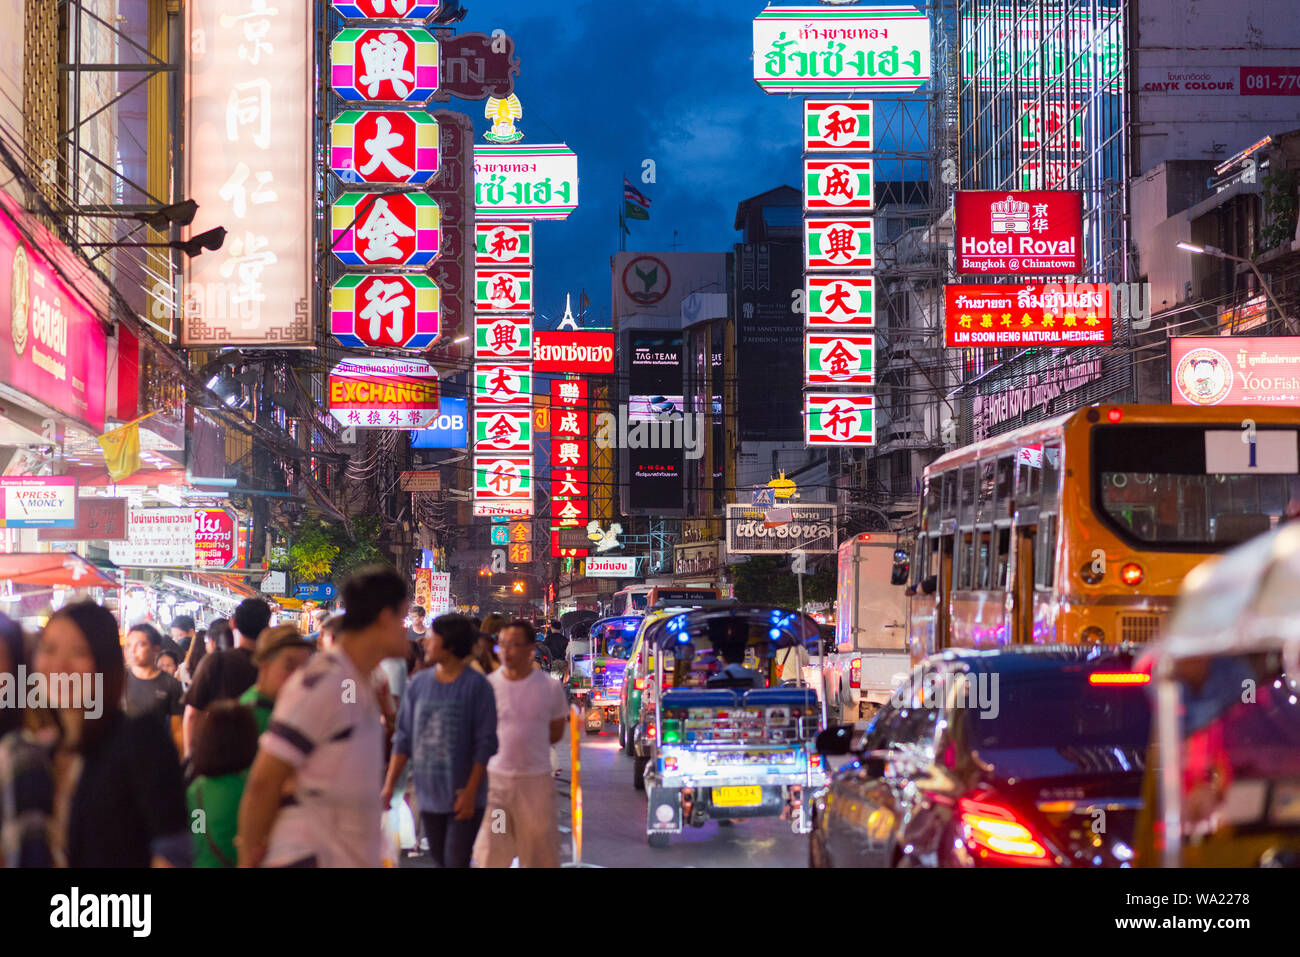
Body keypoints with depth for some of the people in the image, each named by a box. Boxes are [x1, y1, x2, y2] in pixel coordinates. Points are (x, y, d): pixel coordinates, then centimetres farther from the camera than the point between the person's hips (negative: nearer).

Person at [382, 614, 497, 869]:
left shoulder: (476, 685, -7)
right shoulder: (419, 683, 6)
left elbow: (486, 744, -9)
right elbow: (403, 738, 9)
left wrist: (470, 792, -14)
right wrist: (389, 784, 3)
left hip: (463, 796, -5)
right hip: (429, 794, 5)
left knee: (456, 861, -8)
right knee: (439, 860, 11)